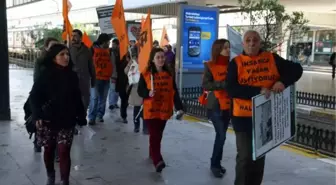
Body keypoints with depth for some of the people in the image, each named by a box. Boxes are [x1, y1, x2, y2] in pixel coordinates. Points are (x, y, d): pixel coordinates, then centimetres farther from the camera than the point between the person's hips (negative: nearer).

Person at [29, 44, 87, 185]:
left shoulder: (72, 76, 2)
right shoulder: (45, 75, -6)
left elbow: (77, 99, 8)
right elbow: (34, 96, -6)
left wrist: (81, 118, 7)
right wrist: (37, 116, -19)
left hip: (67, 121, 1)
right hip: (47, 120, 0)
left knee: (64, 151, -6)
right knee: (49, 150, 14)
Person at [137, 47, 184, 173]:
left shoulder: (169, 74, 5)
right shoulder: (146, 74, -4)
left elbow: (174, 92, 6)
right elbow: (140, 91, -3)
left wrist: (179, 107, 0)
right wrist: (148, 93, -24)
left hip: (164, 110, 4)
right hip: (150, 110, -3)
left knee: (158, 135, 14)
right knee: (154, 135, -11)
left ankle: (152, 154, 34)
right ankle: (158, 162, -17)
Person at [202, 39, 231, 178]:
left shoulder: (230, 65, 6)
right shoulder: (210, 66, -7)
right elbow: (205, 85, -14)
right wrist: (223, 84, -24)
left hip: (228, 105, 5)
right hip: (216, 105, -5)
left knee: (221, 135, 12)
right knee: (221, 135, -7)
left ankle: (216, 163, 24)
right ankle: (215, 164, 9)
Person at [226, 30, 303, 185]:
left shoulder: (272, 59, 2)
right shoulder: (236, 63, -6)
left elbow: (296, 69, 4)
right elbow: (231, 89, -17)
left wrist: (283, 81, -16)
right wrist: (258, 91, -27)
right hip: (243, 117, -3)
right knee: (245, 157, -3)